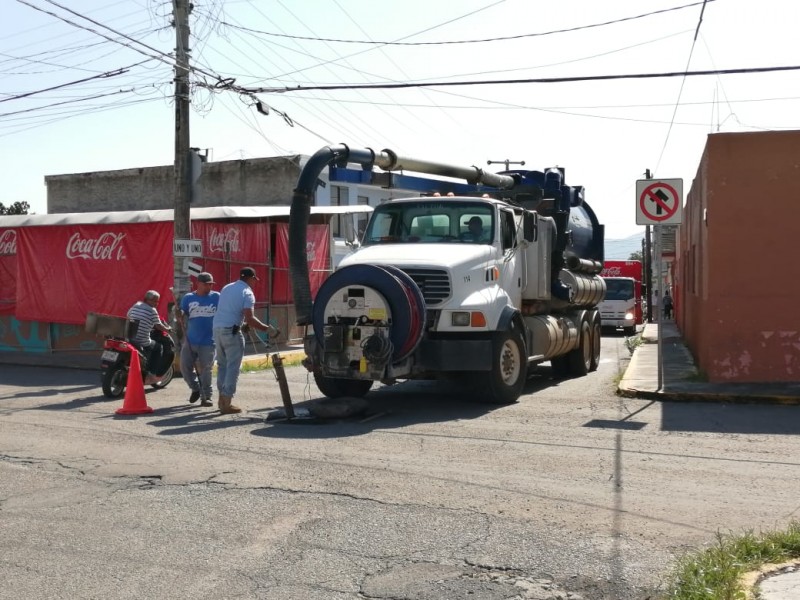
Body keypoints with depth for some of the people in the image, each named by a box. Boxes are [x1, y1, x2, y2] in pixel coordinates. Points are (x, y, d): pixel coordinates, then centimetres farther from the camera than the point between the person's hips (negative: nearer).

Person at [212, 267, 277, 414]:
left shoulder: (226, 288, 15)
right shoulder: (247, 293, -7)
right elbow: (249, 319, -16)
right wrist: (267, 328, -8)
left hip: (217, 329, 8)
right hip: (231, 331, -8)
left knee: (222, 365, 17)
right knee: (233, 367, -2)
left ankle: (222, 399, 21)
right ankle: (227, 403, -4)